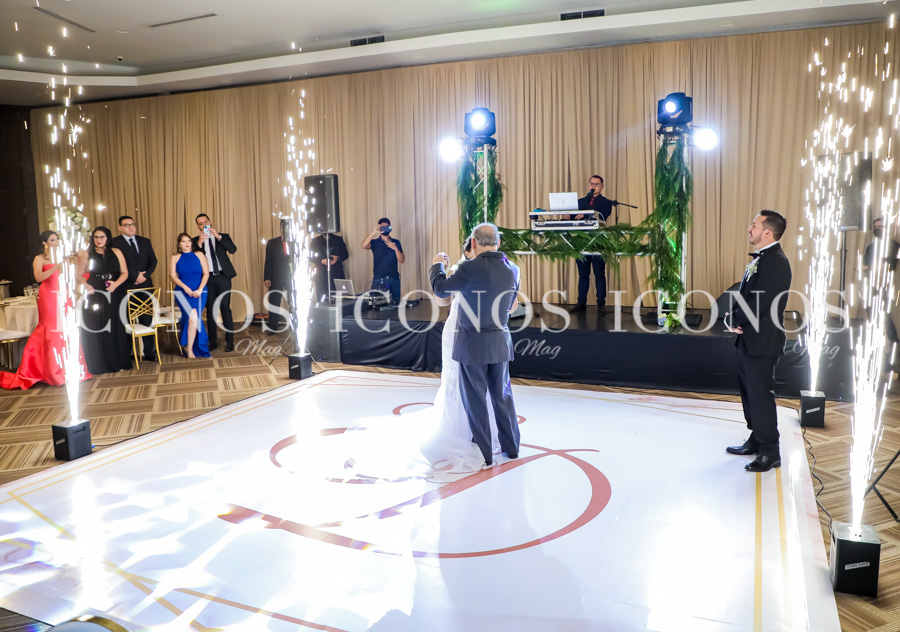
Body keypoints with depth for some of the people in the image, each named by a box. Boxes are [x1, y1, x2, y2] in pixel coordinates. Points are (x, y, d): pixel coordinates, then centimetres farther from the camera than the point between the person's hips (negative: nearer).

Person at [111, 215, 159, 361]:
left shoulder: (145, 241, 17)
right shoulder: (115, 243, 1)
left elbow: (153, 260, 12)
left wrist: (145, 275, -4)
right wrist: (135, 276, -12)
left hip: (145, 285, 3)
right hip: (126, 288, -3)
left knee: (147, 320, 2)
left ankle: (149, 352, 6)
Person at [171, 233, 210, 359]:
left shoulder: (199, 255, 9)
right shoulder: (175, 258, 10)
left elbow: (206, 273, 2)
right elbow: (173, 276, 2)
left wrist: (200, 289, -11)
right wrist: (185, 287, -13)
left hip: (199, 292, 1)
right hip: (182, 292, -1)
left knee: (192, 317, -19)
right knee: (193, 316, -23)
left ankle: (189, 347, -3)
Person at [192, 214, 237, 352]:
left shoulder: (223, 236, 7)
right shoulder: (195, 240, 8)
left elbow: (233, 250, -10)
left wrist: (218, 236, -18)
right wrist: (199, 243, -16)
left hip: (223, 277, -2)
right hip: (207, 278, 2)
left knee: (225, 308, -6)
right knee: (210, 310, 6)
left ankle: (230, 341, -3)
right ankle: (213, 342, 13)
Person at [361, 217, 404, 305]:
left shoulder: (396, 242, 13)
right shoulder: (374, 242, 7)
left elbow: (401, 260, 6)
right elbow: (363, 246, -14)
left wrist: (395, 248, -10)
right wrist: (374, 232, -22)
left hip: (393, 278, 2)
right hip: (378, 279, -2)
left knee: (395, 303, -2)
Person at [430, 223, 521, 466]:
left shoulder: (470, 268, -18)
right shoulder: (512, 270, -1)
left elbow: (440, 289, -9)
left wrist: (437, 265, 8)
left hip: (472, 343, -5)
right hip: (500, 342, 5)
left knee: (475, 400, 6)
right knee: (502, 395, 18)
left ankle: (483, 453, 14)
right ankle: (511, 446, 28)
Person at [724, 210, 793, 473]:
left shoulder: (776, 262, -18)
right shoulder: (760, 258, 13)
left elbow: (759, 303, -24)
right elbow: (744, 295, 13)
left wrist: (734, 320, -11)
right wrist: (733, 317, -4)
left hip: (762, 342, -10)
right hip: (748, 339, 10)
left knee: (760, 394, -2)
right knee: (748, 390, 18)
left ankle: (770, 452, 9)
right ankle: (757, 440, 32)